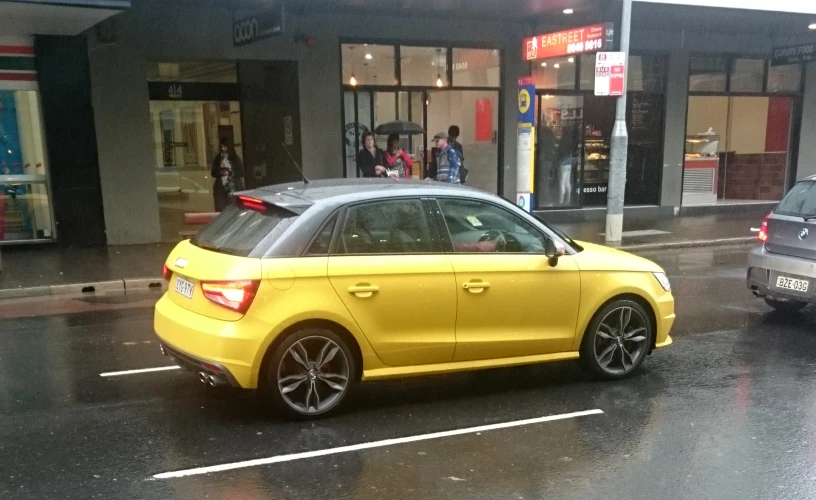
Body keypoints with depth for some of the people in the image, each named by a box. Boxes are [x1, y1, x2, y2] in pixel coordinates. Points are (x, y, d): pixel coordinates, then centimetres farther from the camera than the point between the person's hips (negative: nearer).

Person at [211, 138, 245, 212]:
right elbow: (213, 172, 10)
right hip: (220, 187, 2)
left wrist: (230, 173, -14)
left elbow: (241, 172, 0)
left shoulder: (235, 158, 3)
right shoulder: (217, 158, 9)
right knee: (220, 209, -6)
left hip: (234, 187, -2)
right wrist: (220, 173, -11)